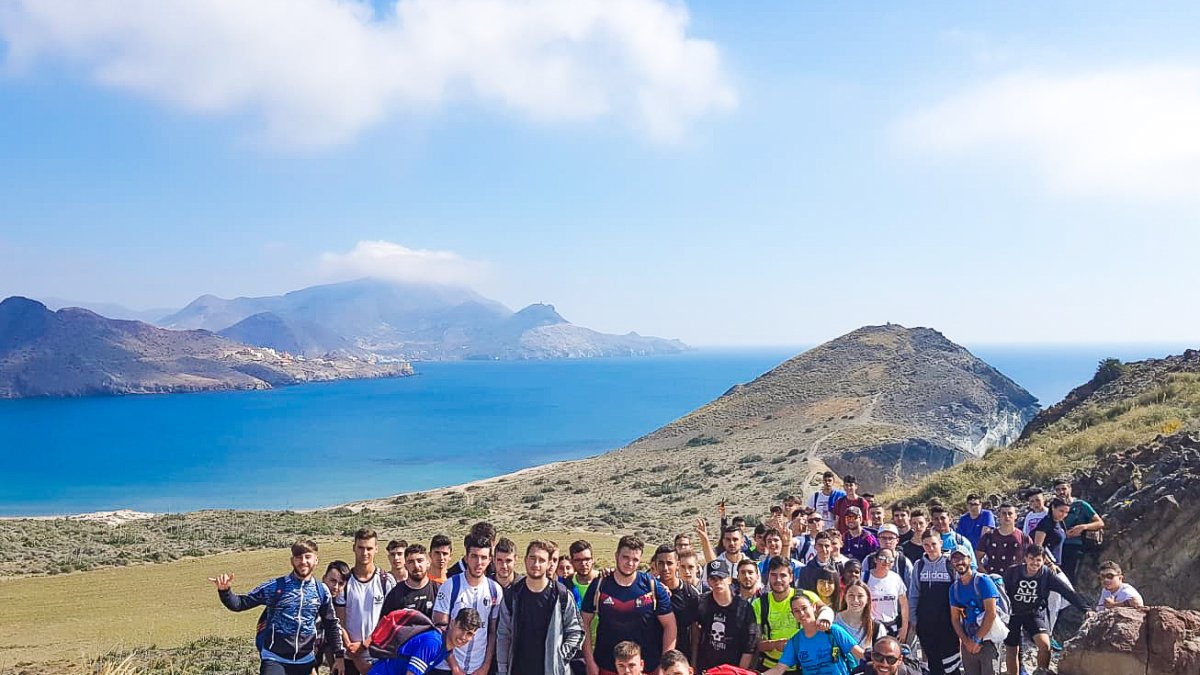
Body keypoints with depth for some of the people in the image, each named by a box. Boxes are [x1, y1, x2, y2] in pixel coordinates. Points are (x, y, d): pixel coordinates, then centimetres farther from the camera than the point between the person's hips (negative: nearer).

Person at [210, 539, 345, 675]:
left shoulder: (322, 591, 2)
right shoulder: (275, 587, -7)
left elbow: (331, 624, 12)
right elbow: (240, 603, -6)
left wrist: (339, 655, 12)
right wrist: (224, 590, -25)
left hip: (305, 662, 3)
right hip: (275, 660, -3)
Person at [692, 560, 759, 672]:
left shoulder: (744, 608, -7)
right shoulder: (701, 604, -3)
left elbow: (749, 647, -7)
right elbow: (696, 637, 2)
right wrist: (693, 666, -1)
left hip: (733, 669, -1)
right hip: (704, 669, 1)